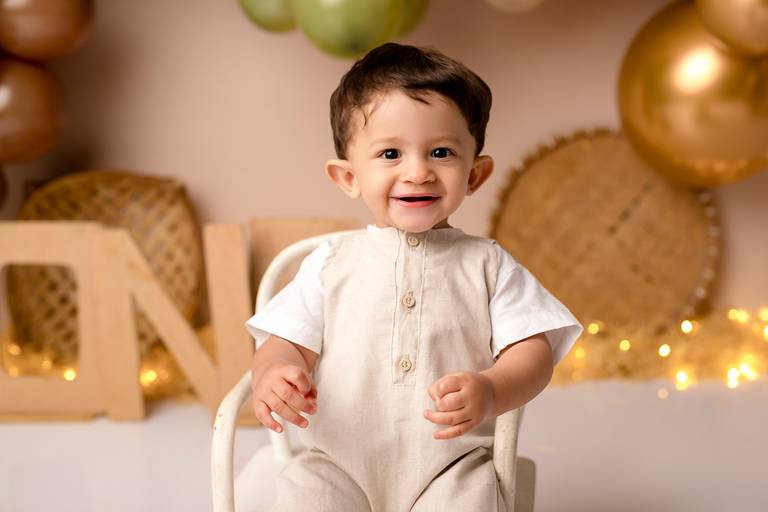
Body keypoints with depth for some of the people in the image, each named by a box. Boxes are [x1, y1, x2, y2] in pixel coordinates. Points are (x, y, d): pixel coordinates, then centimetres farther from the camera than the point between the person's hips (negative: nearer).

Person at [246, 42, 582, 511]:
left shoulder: (487, 264, 5)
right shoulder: (332, 262, 7)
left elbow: (532, 351, -1)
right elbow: (288, 343, 5)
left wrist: (490, 392, -23)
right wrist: (272, 375, -20)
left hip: (452, 467, 0)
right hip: (338, 466, 1)